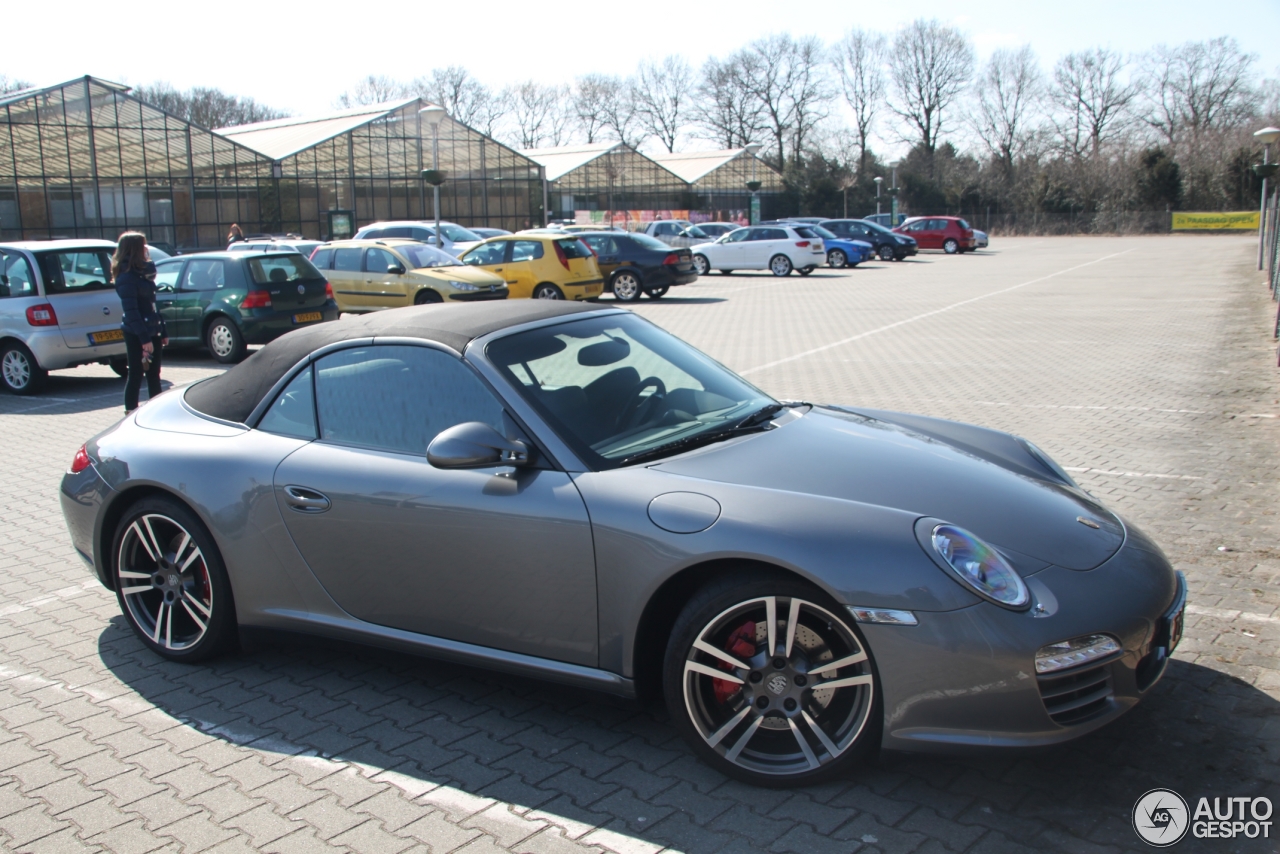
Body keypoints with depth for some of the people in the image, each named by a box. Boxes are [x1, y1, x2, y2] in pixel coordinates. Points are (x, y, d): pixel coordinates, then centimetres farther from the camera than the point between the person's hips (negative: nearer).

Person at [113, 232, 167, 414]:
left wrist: (162, 331, 14)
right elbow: (131, 311, -18)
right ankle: (131, 411, 8)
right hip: (136, 334, -8)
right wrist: (144, 338, -21)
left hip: (152, 331, 8)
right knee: (136, 374, 0)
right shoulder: (127, 277, -14)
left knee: (154, 374, 13)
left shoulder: (144, 272, 13)